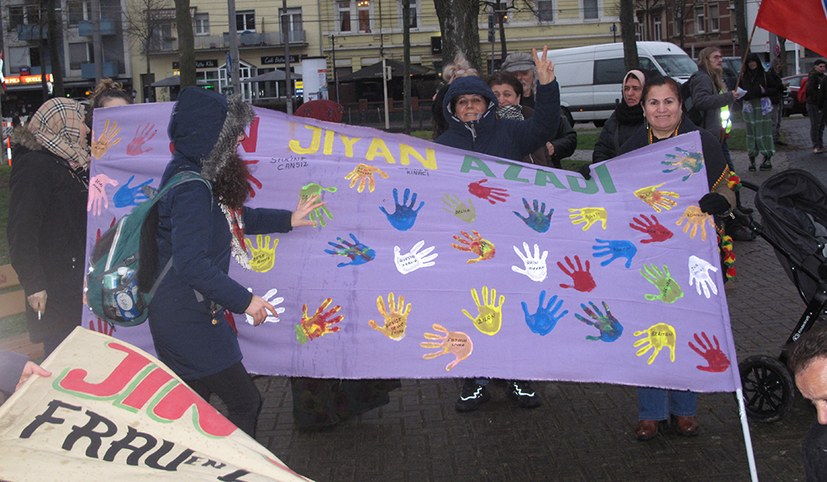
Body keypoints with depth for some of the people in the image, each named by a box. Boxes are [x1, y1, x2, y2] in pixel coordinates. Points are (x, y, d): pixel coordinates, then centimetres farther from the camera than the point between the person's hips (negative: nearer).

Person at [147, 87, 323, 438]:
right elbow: (191, 264, -30)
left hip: (187, 316, 10)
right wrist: (244, 300, -25)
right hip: (187, 322, -10)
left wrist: (287, 220, 23)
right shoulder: (191, 188, -24)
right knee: (245, 402, -3)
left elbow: (234, 218, 25)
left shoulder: (189, 172, 9)